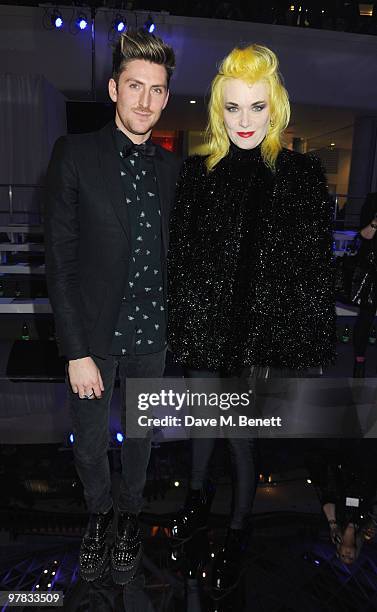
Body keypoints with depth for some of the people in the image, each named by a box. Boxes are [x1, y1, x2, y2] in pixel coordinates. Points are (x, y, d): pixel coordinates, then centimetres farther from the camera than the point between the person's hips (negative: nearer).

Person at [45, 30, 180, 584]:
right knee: (90, 443, 15)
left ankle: (130, 514, 48)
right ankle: (99, 512, 47)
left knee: (140, 435, 20)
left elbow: (169, 252, 9)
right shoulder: (75, 154, -9)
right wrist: (76, 352, -14)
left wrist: (173, 321, 6)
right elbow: (60, 260, -12)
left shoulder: (171, 167, 3)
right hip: (95, 332, -2)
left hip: (152, 331, 3)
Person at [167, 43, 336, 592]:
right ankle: (199, 494, 51)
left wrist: (311, 344, -5)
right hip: (207, 329, 2)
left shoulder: (303, 176, -3)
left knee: (242, 434, 10)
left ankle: (239, 527, 39)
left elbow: (317, 268, -3)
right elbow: (178, 259, 3)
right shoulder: (197, 174, 2)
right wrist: (180, 329, 2)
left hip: (267, 335, -2)